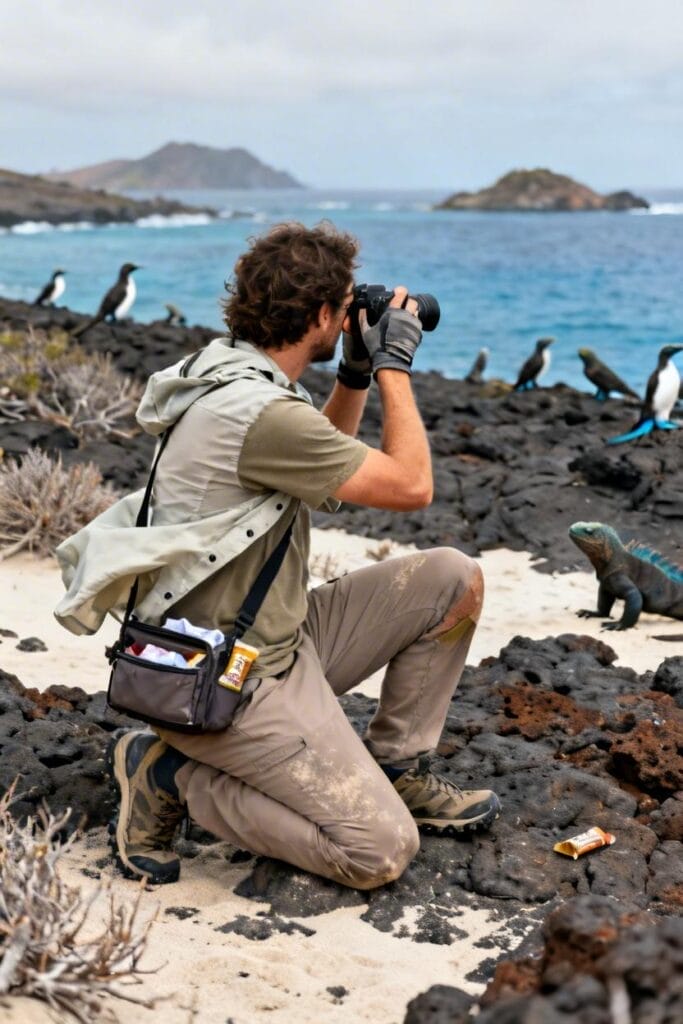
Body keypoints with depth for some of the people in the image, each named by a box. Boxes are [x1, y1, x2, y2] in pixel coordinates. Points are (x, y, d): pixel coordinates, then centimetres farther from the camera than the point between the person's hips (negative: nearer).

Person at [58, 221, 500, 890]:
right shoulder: (258, 412, -25)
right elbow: (411, 486, -16)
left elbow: (327, 464, 25)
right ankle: (170, 775, 0)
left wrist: (358, 373, 12)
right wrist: (394, 364, -5)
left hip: (277, 640, 10)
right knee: (380, 852, -13)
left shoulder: (236, 376, 7)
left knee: (455, 579, 6)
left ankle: (395, 767, 18)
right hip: (229, 684, -10)